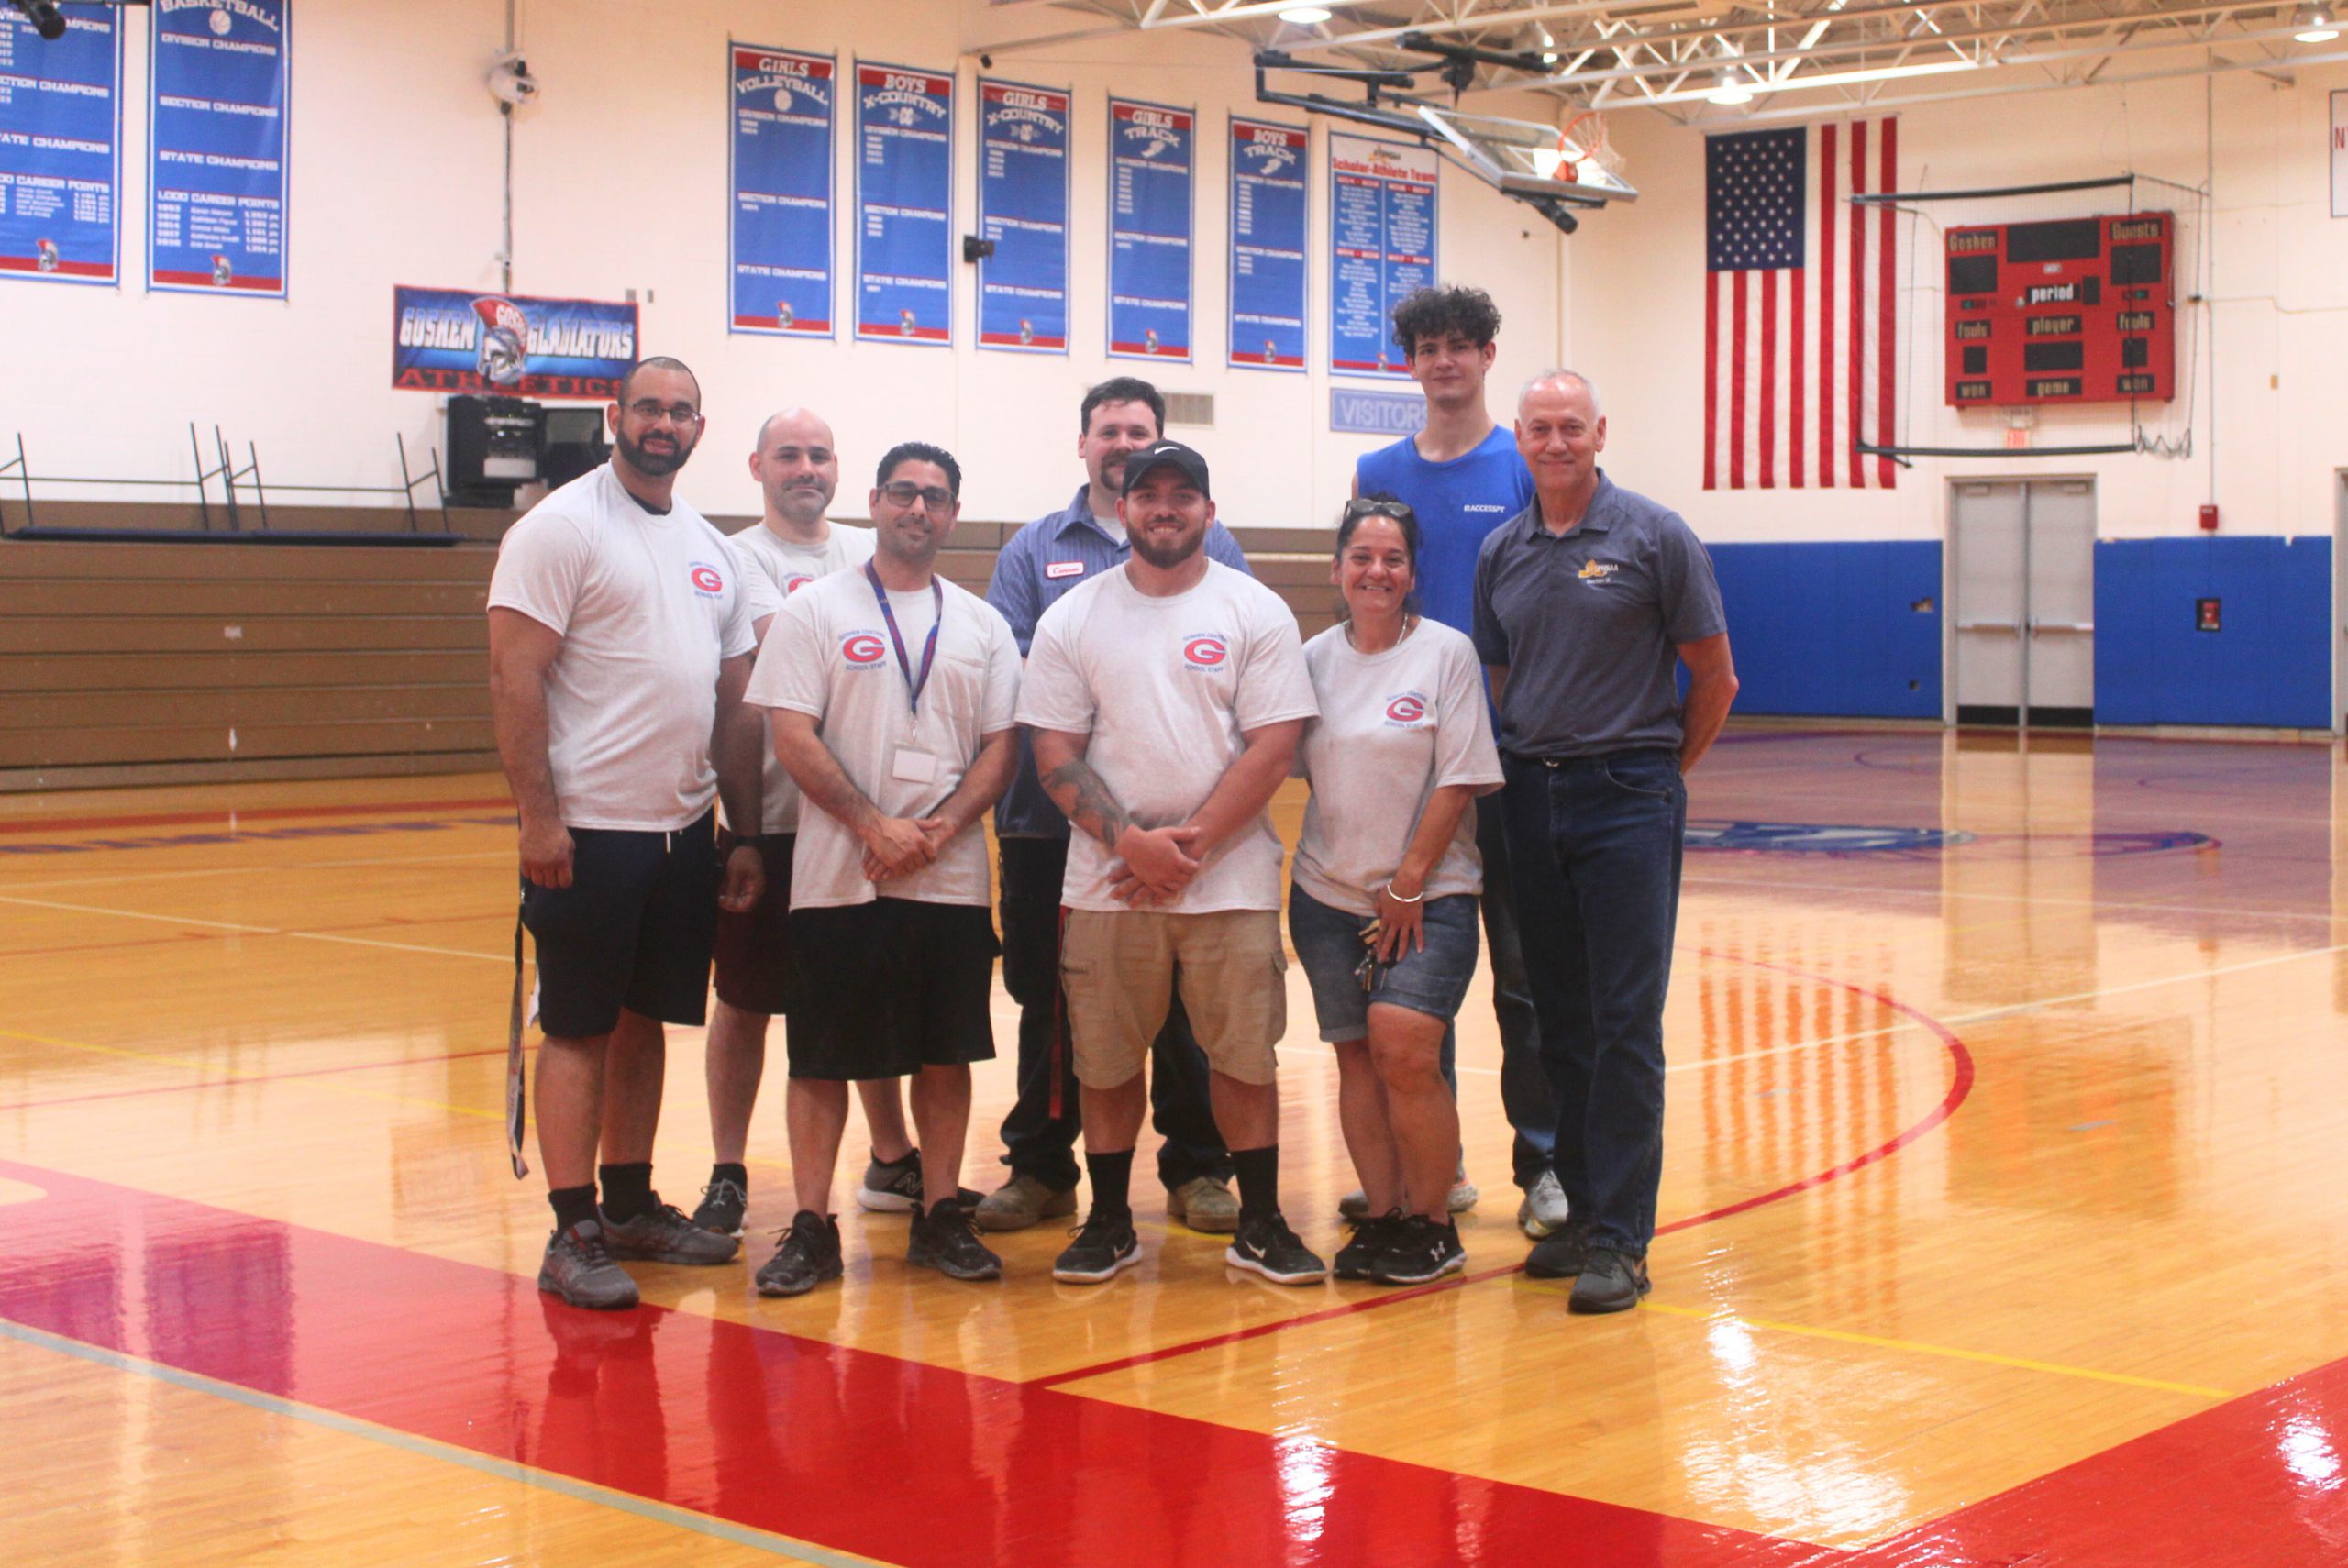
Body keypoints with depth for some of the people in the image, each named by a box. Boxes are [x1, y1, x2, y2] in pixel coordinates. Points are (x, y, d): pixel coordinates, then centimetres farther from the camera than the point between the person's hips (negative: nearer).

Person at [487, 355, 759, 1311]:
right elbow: (515, 678, -12)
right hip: (589, 829, -6)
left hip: (685, 829, 7)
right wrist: (537, 817, -19)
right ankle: (573, 1234, 2)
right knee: (579, 1027, -2)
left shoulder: (712, 551, 14)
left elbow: (732, 703, 17)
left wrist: (745, 831, 12)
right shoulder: (562, 528, -6)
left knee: (645, 1021, 13)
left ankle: (632, 1205, 24)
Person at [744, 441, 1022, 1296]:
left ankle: (941, 1217, 18)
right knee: (821, 1056, 0)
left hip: (953, 878, 3)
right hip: (838, 874, -3)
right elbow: (793, 737, -7)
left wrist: (943, 827, -10)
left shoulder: (981, 624, 11)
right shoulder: (816, 609, 1)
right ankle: (810, 1227, 7)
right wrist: (875, 828, -14)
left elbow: (999, 745, 6)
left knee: (947, 1053, 7)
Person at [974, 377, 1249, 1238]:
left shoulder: (1211, 545, 9)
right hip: (1053, 819, 1)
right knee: (1051, 999, 7)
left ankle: (1196, 1167, 13)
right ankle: (1041, 1167, 18)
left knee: (1185, 998, 2)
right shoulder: (1033, 550, 12)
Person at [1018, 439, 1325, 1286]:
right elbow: (1055, 753, 1)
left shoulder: (1255, 612, 3)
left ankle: (1261, 1224, 12)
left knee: (1244, 1053, 2)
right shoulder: (1073, 618, 6)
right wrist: (1130, 842, -12)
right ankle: (1109, 1222, 19)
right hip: (1105, 880, 1)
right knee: (1105, 1058, 7)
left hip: (1231, 878, -1)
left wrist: (1191, 844, -12)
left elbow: (1273, 746, -4)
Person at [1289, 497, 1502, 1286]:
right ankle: (1381, 1216, 13)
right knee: (1357, 1057, 4)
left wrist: (1409, 884, -10)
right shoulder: (1314, 660, 8)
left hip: (1427, 895, -4)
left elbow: (1459, 780, -7)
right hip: (1330, 893, 4)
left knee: (1404, 1051, -15)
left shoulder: (1446, 652, -3)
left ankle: (1433, 1223, -1)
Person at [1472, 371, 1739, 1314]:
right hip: (1529, 799, 5)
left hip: (1626, 796, -5)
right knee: (1561, 1022, 9)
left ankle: (1619, 1237, -3)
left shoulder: (1654, 537, -3)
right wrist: (1523, 767, 9)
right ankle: (1580, 1210, 18)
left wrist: (1660, 772, 6)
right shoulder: (1501, 553, 10)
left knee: (1625, 1023, -6)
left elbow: (1714, 679, 2)